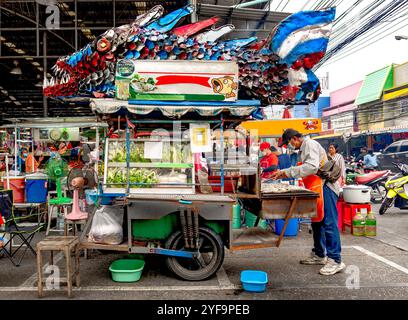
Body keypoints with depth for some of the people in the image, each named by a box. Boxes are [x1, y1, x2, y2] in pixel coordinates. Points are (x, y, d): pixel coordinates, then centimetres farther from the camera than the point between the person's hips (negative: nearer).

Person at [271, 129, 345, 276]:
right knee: (317, 222, 15)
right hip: (317, 188, 11)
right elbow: (303, 170, 23)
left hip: (325, 187, -11)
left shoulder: (310, 144, -11)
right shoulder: (303, 148, 21)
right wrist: (283, 173, 14)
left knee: (328, 223, -10)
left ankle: (335, 260, -7)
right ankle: (319, 255, 26)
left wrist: (287, 172, -24)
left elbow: (312, 167, -25)